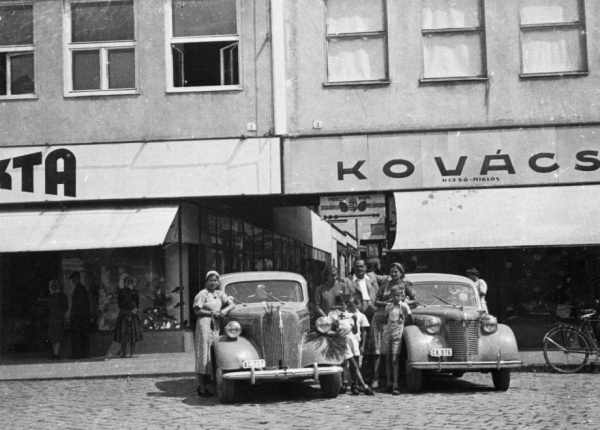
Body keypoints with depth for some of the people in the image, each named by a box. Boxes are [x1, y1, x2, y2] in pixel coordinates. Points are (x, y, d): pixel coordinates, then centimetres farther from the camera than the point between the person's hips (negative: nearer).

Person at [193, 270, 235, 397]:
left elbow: (231, 304, 11)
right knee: (204, 356, -6)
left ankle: (204, 385, 15)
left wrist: (225, 310, -9)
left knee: (212, 356, 7)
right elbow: (197, 311, -9)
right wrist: (212, 313, -13)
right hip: (204, 324, -7)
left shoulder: (219, 294, 15)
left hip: (216, 326, 7)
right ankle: (201, 388, -4)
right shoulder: (202, 294, -5)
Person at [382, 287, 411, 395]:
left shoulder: (404, 306, -4)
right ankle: (389, 384, 12)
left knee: (395, 360, -10)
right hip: (387, 333, 4)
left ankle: (395, 386, -12)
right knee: (388, 359, 6)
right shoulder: (388, 306, 9)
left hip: (397, 335, -4)